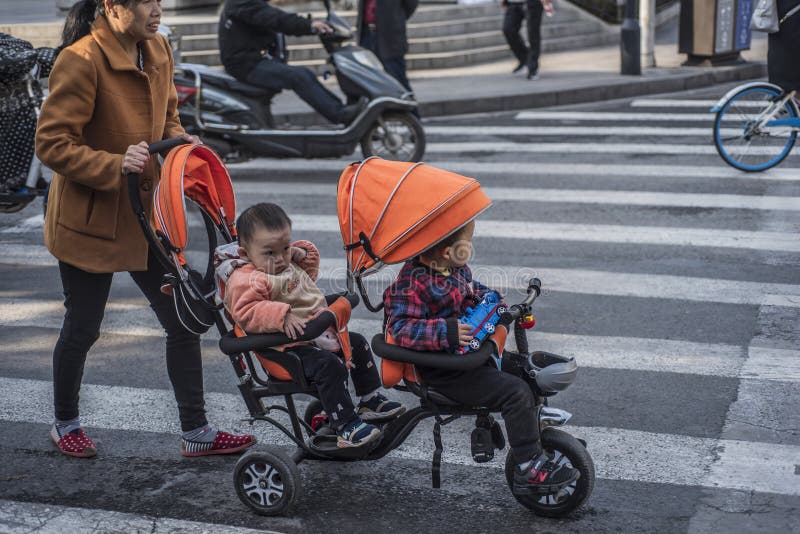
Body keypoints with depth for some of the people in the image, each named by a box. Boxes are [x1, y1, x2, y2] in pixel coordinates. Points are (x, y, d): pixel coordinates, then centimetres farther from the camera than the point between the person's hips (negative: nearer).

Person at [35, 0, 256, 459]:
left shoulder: (158, 51, 3)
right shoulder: (81, 61, -20)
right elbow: (52, 143, -19)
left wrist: (179, 141, -4)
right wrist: (115, 165, -31)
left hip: (145, 214, 7)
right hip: (90, 219, -6)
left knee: (183, 322, 5)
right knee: (82, 330, 9)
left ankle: (196, 433, 17)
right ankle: (66, 424, 34)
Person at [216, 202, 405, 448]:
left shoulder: (289, 265, 15)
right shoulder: (245, 280, -17)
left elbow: (310, 270, 34)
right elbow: (246, 312, -30)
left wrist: (303, 252, 13)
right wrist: (282, 316, -38)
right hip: (290, 347, -11)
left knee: (358, 344, 18)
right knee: (329, 366, -30)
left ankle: (371, 400, 29)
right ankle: (346, 428, -26)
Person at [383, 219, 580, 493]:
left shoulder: (456, 268, 7)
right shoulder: (413, 283, -21)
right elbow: (400, 327, -28)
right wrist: (446, 332, -36)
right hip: (443, 371, -10)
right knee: (516, 392, -20)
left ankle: (540, 439, 30)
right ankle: (529, 469, -12)